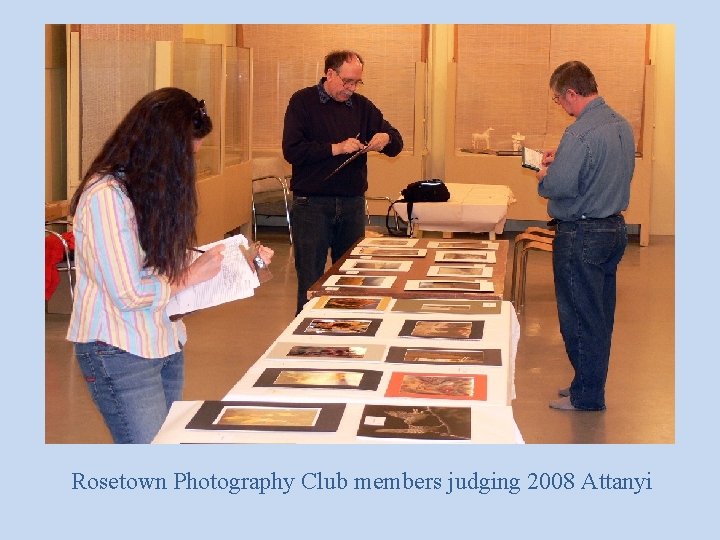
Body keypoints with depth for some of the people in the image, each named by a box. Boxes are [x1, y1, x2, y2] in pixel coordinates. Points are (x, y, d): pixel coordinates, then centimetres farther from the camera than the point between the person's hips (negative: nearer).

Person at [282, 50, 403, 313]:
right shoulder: (303, 102, -3)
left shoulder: (361, 106, 9)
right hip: (312, 202, -4)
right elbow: (292, 150, -14)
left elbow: (396, 142, 13)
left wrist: (386, 138, -11)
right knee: (310, 281, 1)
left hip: (353, 203, 4)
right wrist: (336, 148, -20)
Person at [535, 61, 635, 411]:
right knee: (600, 314, 16)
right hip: (614, 228, 9)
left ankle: (586, 396, 11)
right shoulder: (622, 126, 6)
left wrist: (543, 177, -5)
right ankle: (592, 385, 28)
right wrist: (561, 161, 14)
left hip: (582, 235, -9)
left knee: (579, 316, 2)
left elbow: (559, 186, -26)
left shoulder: (580, 134, -23)